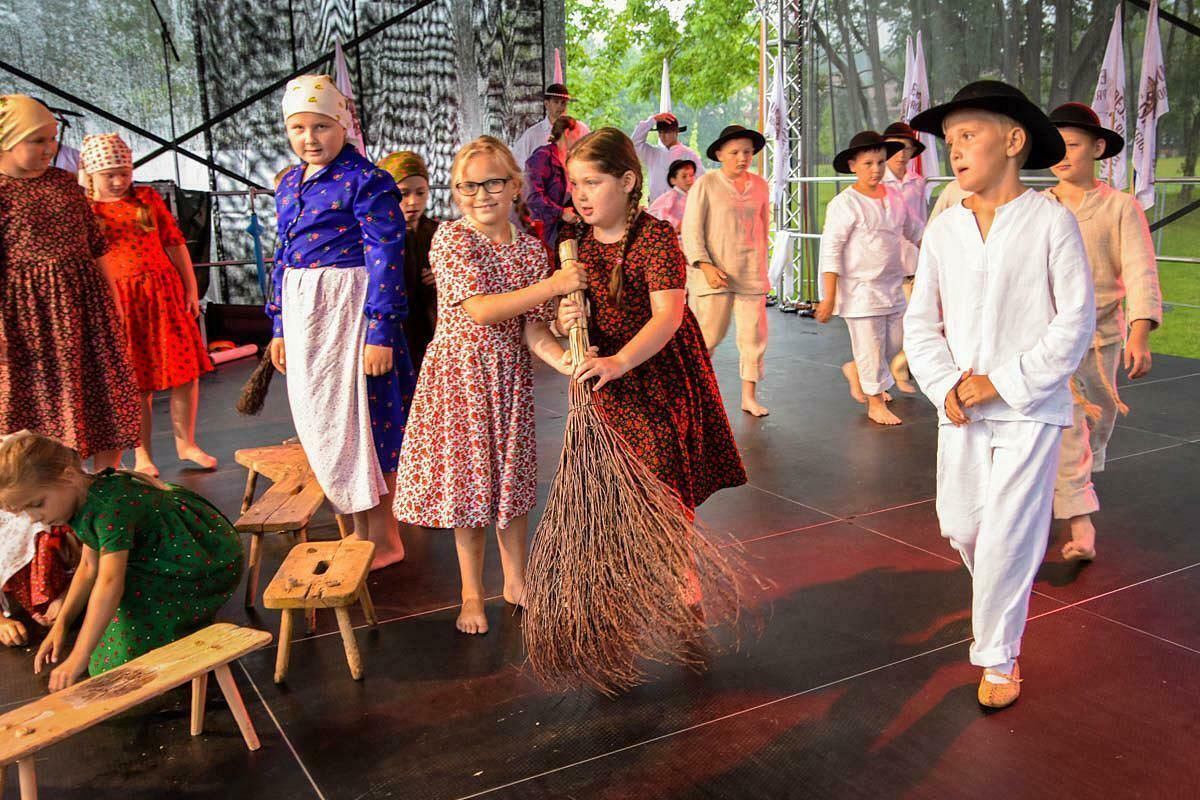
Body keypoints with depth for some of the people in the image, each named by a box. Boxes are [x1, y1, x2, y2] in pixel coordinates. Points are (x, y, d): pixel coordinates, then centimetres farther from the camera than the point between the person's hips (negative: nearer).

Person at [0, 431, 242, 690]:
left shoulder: (112, 506, -31)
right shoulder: (84, 499, -1)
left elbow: (109, 583, -37)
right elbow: (90, 567, 6)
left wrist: (78, 659, -35)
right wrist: (61, 624, -1)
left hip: (211, 564, -10)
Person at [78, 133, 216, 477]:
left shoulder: (148, 198, 7)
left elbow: (175, 243, 9)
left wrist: (190, 288, 6)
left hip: (165, 294, 3)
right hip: (119, 302, -2)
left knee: (185, 371, 3)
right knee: (137, 382, 3)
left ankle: (185, 443, 20)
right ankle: (142, 455, 16)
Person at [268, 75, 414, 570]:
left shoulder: (366, 181, -10)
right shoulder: (289, 185, 13)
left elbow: (385, 259, -14)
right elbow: (283, 258, 18)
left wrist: (380, 332, -18)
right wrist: (279, 326, 17)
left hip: (347, 309, -8)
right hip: (302, 313, 8)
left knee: (355, 418, -2)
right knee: (318, 423, 11)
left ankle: (383, 539, 12)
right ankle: (360, 532, 25)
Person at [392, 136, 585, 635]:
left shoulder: (531, 249, 1)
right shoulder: (450, 239, -12)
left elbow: (532, 327, -4)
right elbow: (480, 309, -23)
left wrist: (564, 360, -24)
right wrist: (552, 285, -28)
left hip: (510, 376, 4)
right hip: (459, 374, -4)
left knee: (512, 482, 14)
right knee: (468, 485, 6)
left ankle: (515, 581, 32)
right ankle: (472, 594, 23)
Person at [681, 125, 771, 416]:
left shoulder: (760, 186, 10)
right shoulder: (706, 184, -4)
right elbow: (691, 231, -6)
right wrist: (705, 266, -15)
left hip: (751, 274, 4)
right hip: (715, 272, -4)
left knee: (754, 334, 4)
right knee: (710, 334, -2)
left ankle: (749, 396, 13)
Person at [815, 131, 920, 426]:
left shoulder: (894, 196, 6)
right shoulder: (845, 203, -14)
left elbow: (915, 232, 21)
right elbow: (830, 251, -16)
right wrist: (829, 297, -19)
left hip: (893, 287, 7)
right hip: (861, 289, -7)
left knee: (894, 344, 14)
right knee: (871, 348, 2)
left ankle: (855, 371, 39)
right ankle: (876, 404, 19)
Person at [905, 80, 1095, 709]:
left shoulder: (1051, 221, -6)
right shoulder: (943, 228, 5)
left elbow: (1075, 322, -8)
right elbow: (921, 321, 7)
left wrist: (1003, 384, -13)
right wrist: (945, 386, -8)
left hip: (1030, 408, -4)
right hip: (960, 410, 4)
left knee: (1007, 535, -3)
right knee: (959, 525, 11)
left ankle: (998, 657, 15)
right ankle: (1001, 600, 42)